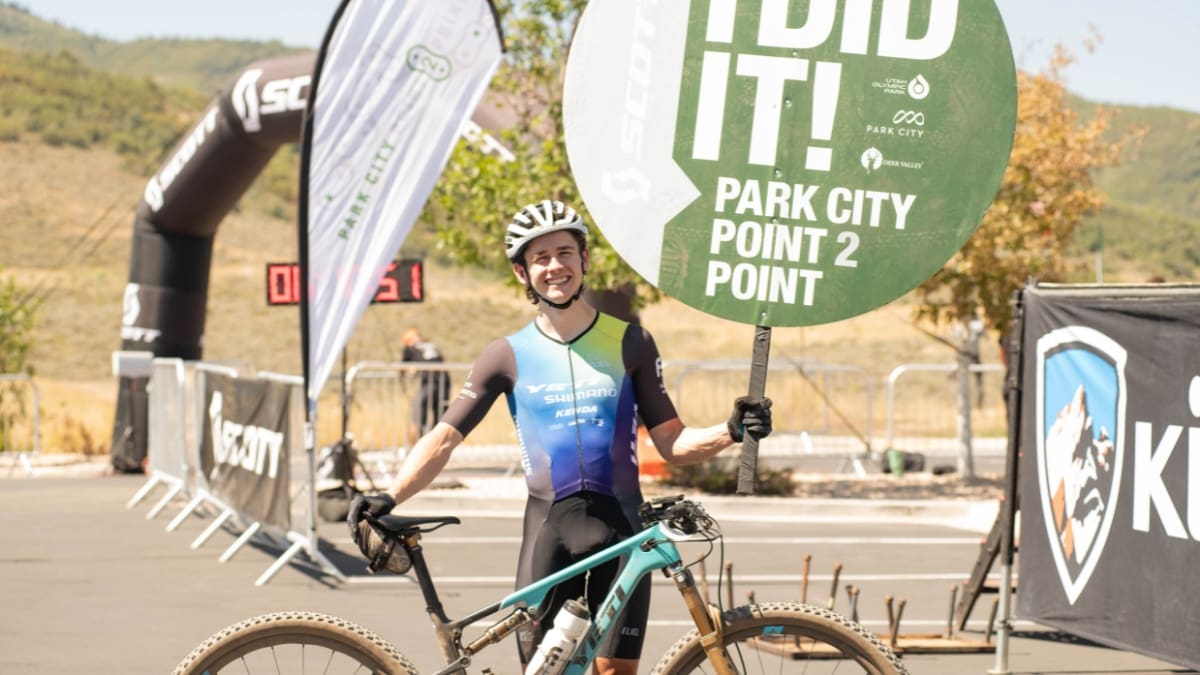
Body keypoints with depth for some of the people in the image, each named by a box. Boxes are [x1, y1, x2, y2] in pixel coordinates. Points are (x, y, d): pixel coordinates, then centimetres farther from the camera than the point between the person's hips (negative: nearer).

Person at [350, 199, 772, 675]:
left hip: (620, 528, 0)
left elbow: (671, 443, 7)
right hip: (548, 529, 0)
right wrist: (389, 498, -14)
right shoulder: (509, 355, 4)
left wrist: (731, 431, -11)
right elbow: (444, 438, 0)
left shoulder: (629, 343, 5)